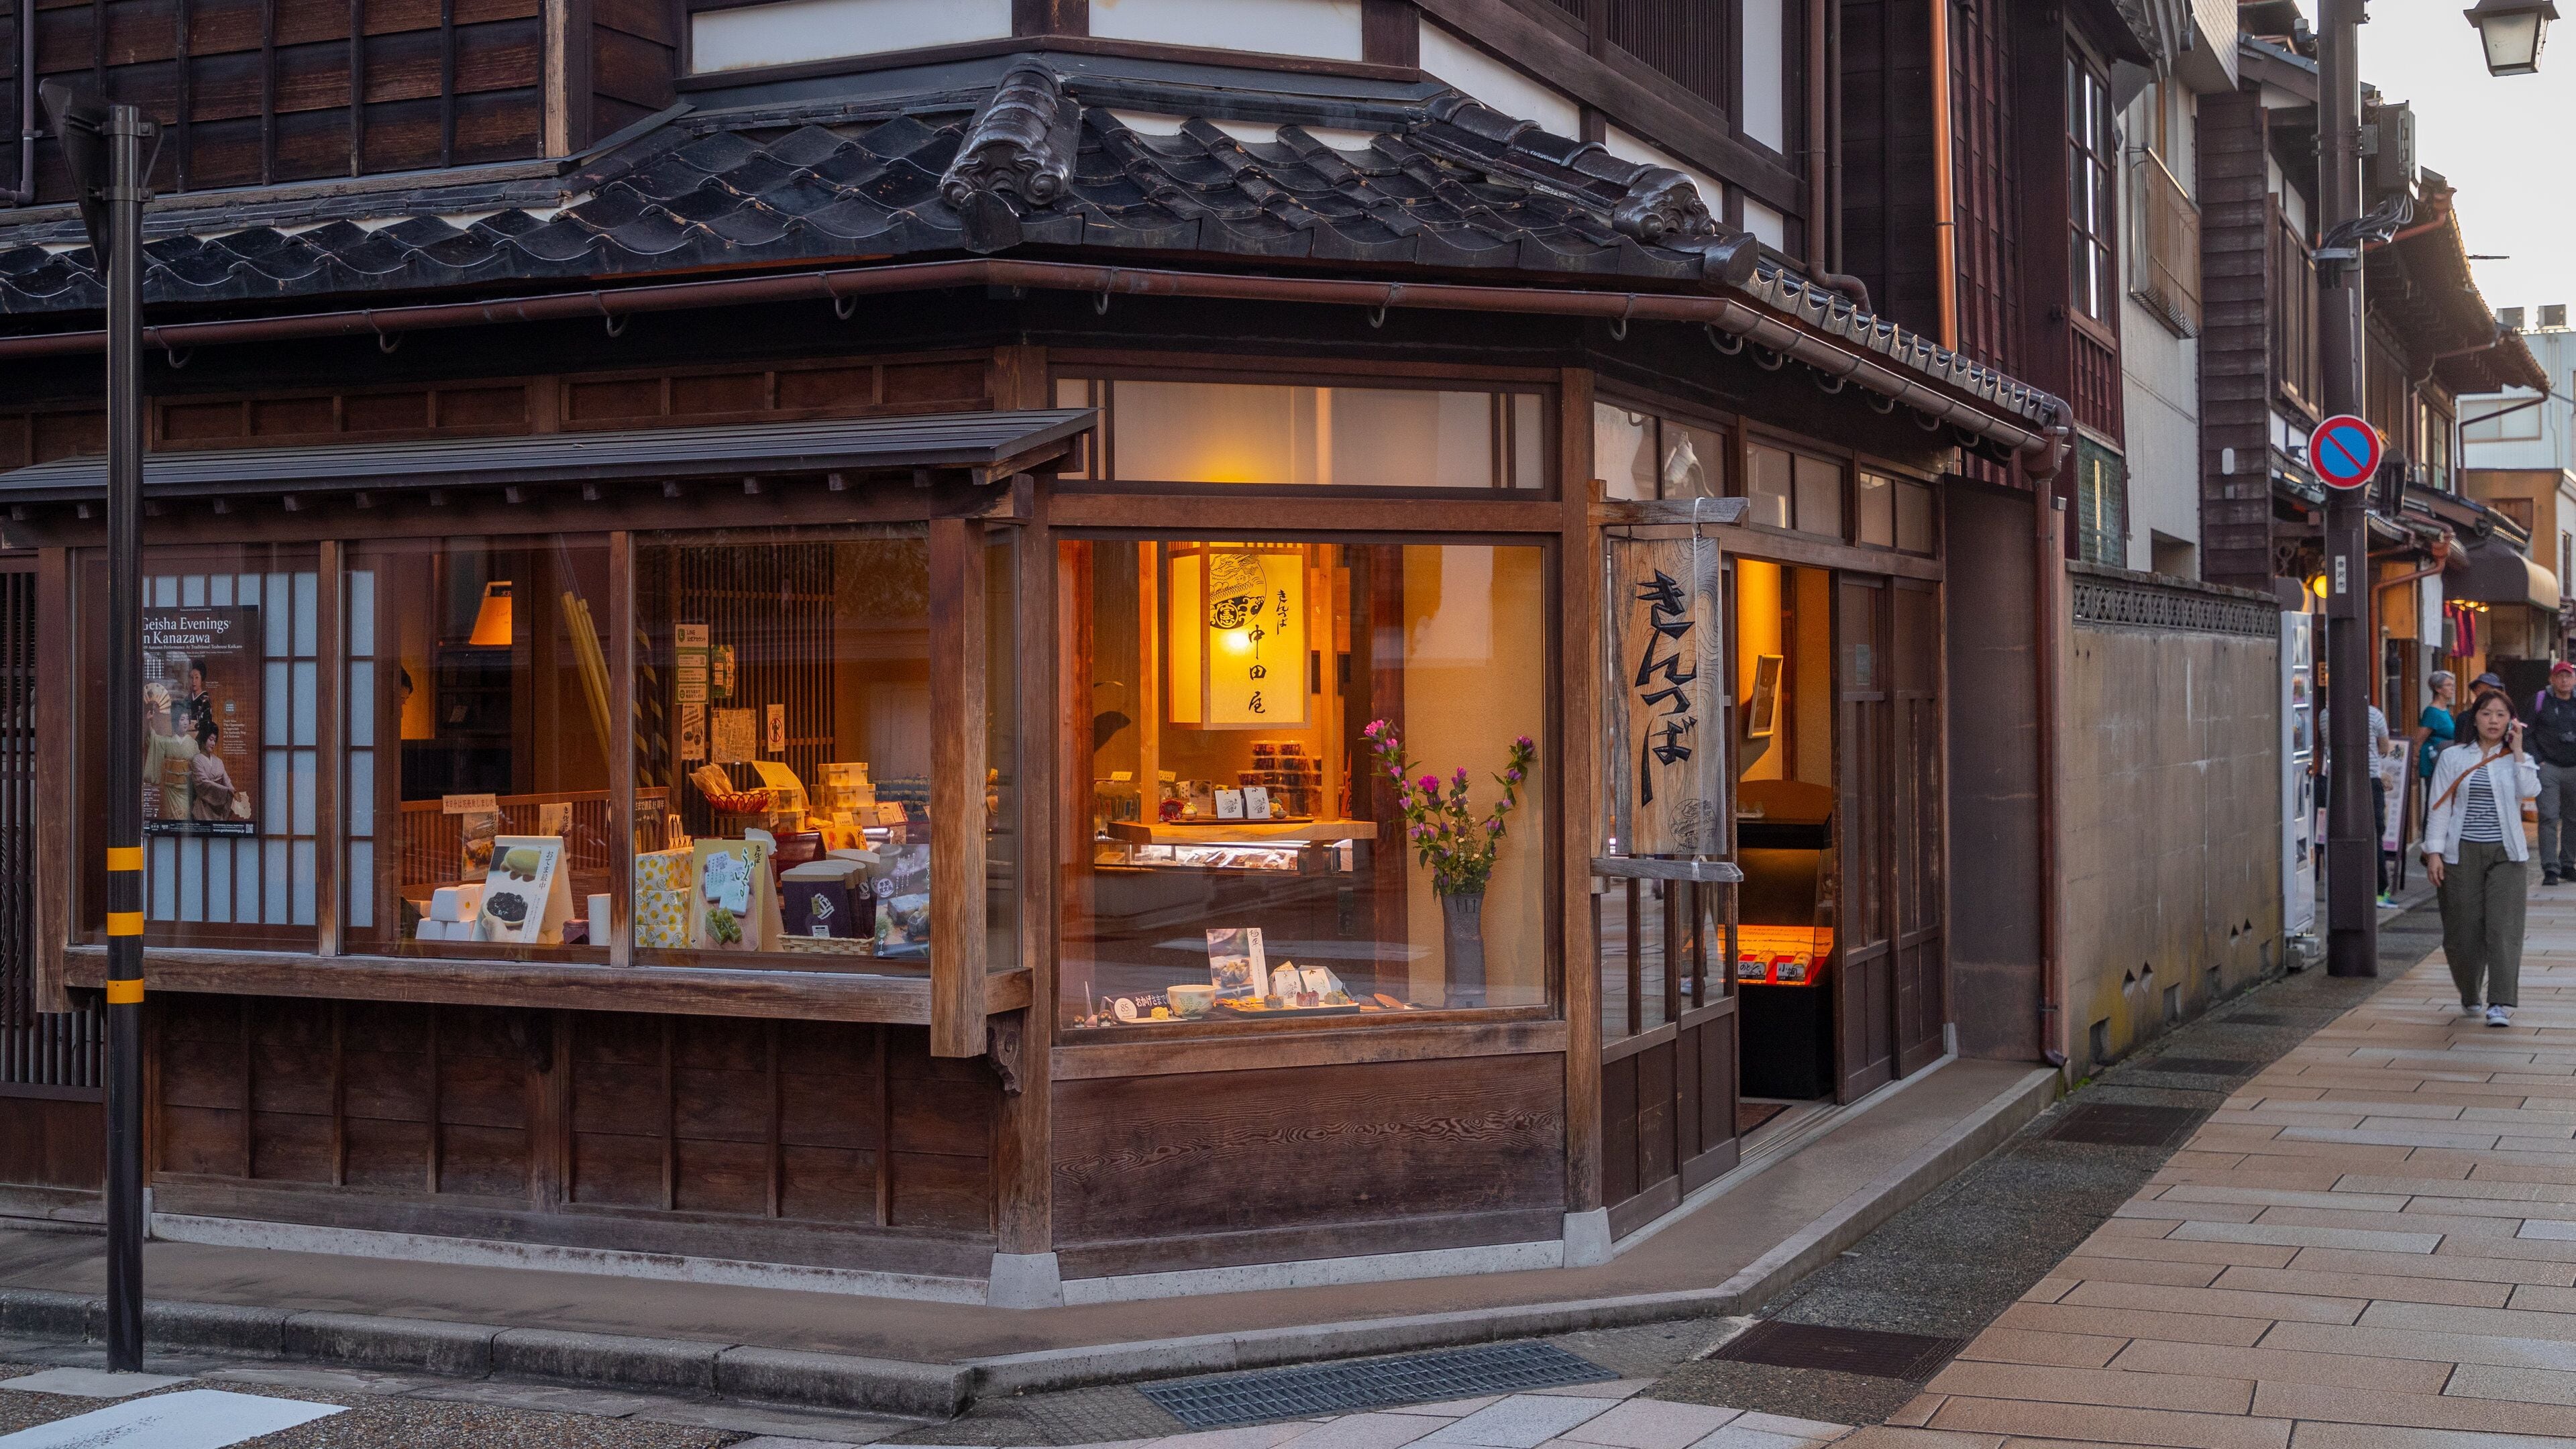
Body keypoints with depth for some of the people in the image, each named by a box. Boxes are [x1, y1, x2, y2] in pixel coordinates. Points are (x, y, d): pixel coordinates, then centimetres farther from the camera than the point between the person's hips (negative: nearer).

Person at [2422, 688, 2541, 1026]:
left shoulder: (2517, 759, 7)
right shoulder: (2452, 758, 5)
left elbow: (2530, 791, -14)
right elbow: (2439, 807, 3)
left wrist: (2517, 751, -12)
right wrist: (2434, 852, -4)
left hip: (2505, 854, 0)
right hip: (2462, 854, 0)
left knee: (2504, 928, -11)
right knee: (2463, 931, 3)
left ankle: (2501, 1005, -12)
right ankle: (2469, 995, 26)